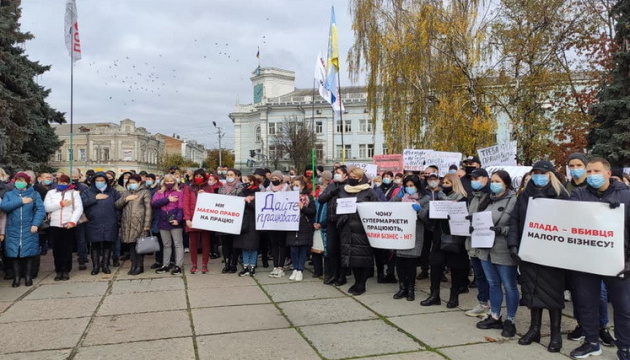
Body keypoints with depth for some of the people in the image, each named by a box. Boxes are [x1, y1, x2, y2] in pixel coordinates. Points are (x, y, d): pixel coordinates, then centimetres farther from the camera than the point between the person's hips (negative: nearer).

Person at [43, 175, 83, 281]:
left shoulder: (74, 193, 6)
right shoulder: (51, 193, 11)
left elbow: (79, 208, -4)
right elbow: (46, 207, -2)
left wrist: (72, 221, -15)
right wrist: (61, 204, -9)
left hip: (69, 225, -2)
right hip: (55, 225, 2)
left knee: (67, 249, 2)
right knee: (57, 249, 4)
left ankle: (66, 271, 10)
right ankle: (59, 271, 13)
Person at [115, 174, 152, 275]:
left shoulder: (145, 192, 3)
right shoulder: (126, 193, 21)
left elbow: (148, 208, -4)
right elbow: (117, 205, 14)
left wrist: (147, 224, -12)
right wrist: (125, 199, -5)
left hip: (139, 222, -5)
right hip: (127, 223, 5)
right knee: (131, 244, 6)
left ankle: (140, 266, 5)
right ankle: (133, 265, 13)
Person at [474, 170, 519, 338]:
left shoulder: (514, 201, -10)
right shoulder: (489, 200, 13)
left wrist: (501, 230, -27)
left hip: (504, 252, -7)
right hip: (487, 249, 7)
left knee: (509, 286, 6)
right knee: (493, 284, 16)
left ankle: (510, 321, 18)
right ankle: (494, 317, 28)